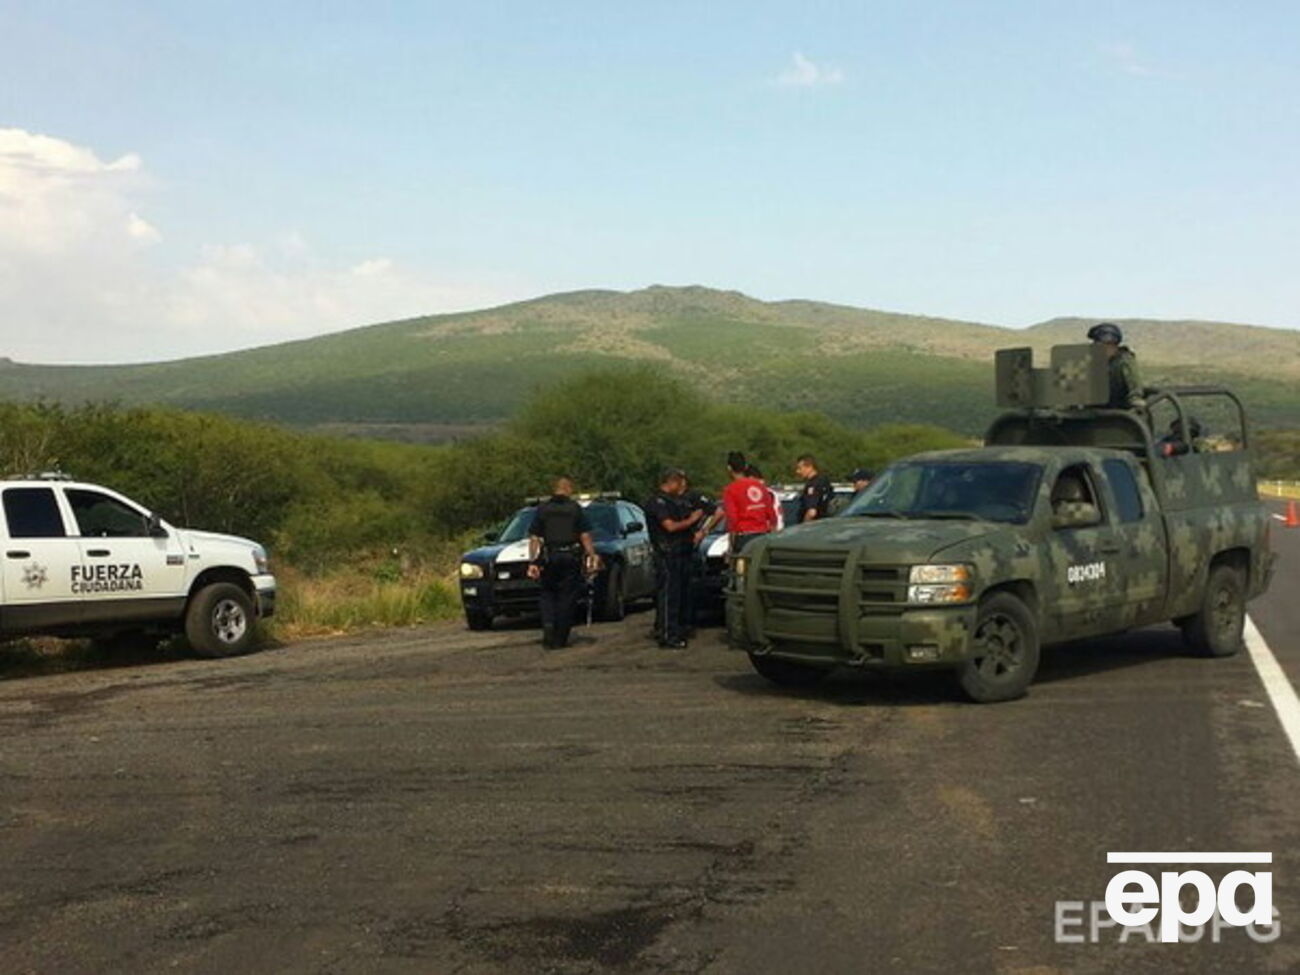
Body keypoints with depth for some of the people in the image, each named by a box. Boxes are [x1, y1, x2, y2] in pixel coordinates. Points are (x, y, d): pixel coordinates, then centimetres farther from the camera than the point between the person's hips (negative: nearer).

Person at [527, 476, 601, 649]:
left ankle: (548, 625, -8)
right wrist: (592, 556, 0)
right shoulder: (575, 508, 2)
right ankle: (560, 639, 6)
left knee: (547, 595, 14)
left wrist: (533, 561, 4)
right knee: (567, 597, 5)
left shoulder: (542, 509, 5)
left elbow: (534, 539, 2)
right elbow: (585, 536, -3)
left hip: (549, 557, 1)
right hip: (571, 556, -1)